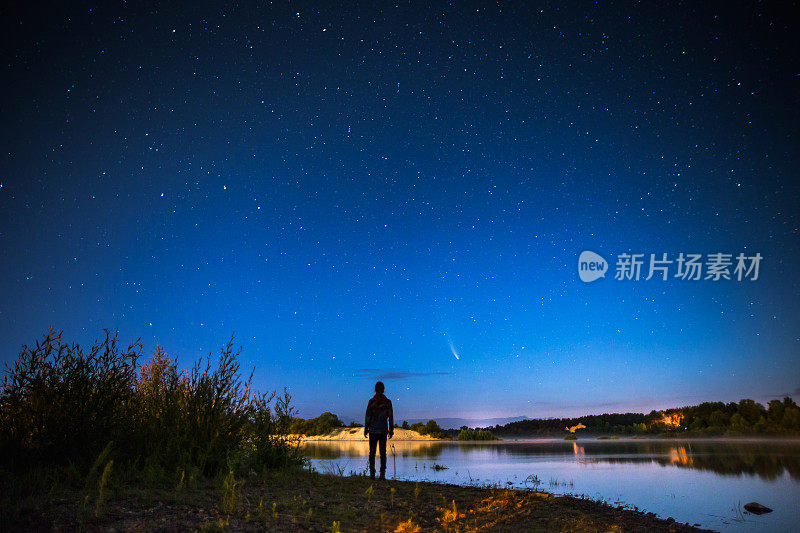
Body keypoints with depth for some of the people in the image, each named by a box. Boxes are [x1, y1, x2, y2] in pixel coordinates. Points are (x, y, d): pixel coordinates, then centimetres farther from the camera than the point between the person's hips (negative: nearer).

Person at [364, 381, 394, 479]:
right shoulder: (387, 401, -1)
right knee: (383, 452, 7)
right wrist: (391, 430, 7)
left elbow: (367, 416, -6)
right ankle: (382, 474, 5)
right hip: (383, 430, 2)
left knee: (372, 452, 5)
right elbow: (390, 417, 0)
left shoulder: (371, 401, -7)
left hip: (373, 429, -2)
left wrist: (365, 429, 2)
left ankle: (372, 474, 3)